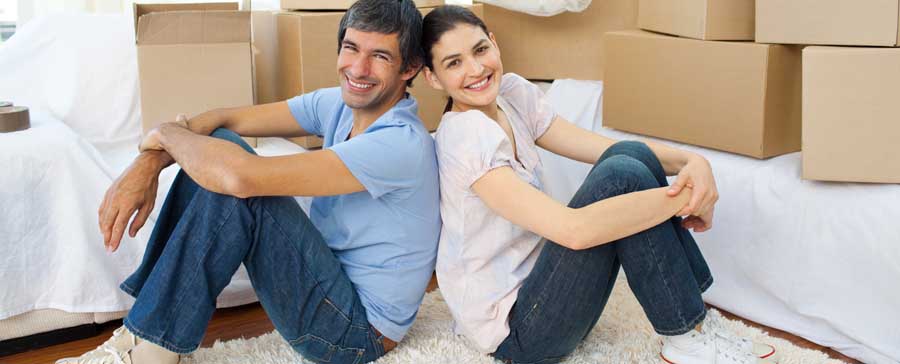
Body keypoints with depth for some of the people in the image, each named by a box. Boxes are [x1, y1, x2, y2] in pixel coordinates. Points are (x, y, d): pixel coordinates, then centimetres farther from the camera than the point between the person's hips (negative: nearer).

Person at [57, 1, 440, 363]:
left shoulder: (403, 144, -28)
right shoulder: (339, 103, -1)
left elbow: (242, 176, -35)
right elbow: (224, 119, 1)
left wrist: (166, 133, -15)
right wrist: (148, 162, -16)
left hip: (359, 332, -8)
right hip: (327, 278, 9)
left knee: (231, 177, -25)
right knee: (216, 145, -2)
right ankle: (141, 332, 3)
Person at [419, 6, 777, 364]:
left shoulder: (512, 92, 3)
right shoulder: (466, 136, -24)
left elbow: (610, 149, -1)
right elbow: (573, 229, -35)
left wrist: (690, 161, -20)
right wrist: (686, 195, -24)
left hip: (532, 277, 8)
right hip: (514, 331, -8)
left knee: (630, 155, -6)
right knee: (623, 176, -22)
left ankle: (690, 322, -4)